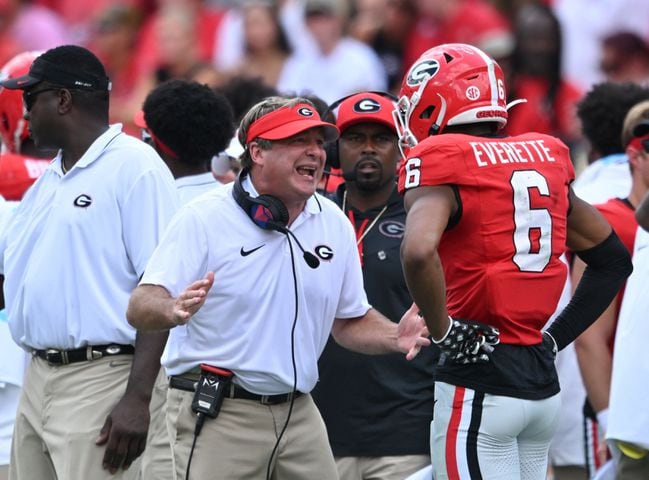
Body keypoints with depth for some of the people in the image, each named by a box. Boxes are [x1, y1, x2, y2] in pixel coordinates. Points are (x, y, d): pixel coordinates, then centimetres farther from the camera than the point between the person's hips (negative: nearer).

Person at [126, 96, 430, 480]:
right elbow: (140, 308, -14)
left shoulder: (334, 225, 10)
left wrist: (395, 337, -3)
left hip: (299, 415, 5)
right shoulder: (204, 218, -7)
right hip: (217, 416, -5)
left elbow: (350, 320, 18)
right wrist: (175, 311, -36)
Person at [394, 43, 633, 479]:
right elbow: (614, 261, 19)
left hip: (479, 383, -7)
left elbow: (419, 252, -29)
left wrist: (444, 332, -15)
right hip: (544, 382, 7)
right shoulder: (545, 160, 11)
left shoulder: (442, 165, -9)